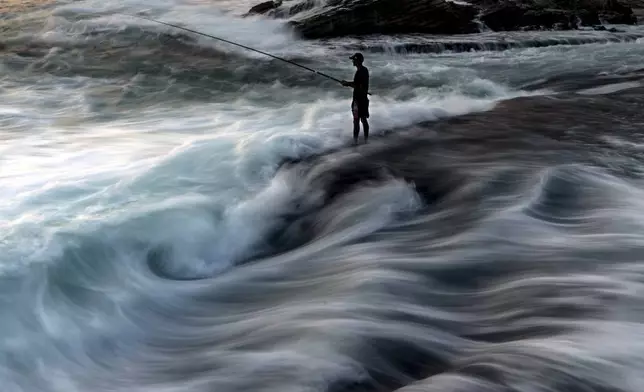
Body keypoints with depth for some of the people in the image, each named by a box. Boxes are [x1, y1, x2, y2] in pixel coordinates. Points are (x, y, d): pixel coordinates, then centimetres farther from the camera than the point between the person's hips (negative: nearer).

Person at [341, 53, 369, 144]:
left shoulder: (360, 72, -20)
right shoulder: (364, 70, 11)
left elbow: (360, 87, -22)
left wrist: (348, 84, -12)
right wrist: (349, 83, 11)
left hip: (359, 99, -10)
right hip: (363, 98, 10)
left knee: (356, 120, -6)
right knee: (363, 119, 15)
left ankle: (355, 140, -3)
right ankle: (366, 139, 22)